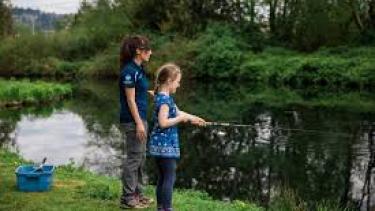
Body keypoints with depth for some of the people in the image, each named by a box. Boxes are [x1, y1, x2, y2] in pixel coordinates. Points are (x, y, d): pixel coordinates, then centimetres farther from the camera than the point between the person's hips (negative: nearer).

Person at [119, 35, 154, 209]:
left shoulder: (138, 69, 11)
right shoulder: (129, 71, -16)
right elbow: (130, 100, -18)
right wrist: (138, 123, -19)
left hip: (140, 118, 10)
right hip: (132, 121, -10)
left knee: (140, 158, 16)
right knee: (133, 158, -2)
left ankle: (137, 193, 27)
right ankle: (127, 198, 8)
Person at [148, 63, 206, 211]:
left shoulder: (163, 97, 12)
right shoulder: (164, 99, -17)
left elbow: (176, 112, 24)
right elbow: (163, 122, -27)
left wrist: (193, 118, 19)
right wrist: (181, 118, -16)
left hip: (161, 144, 10)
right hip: (165, 144, -10)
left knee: (162, 178, 14)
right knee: (170, 178, -3)